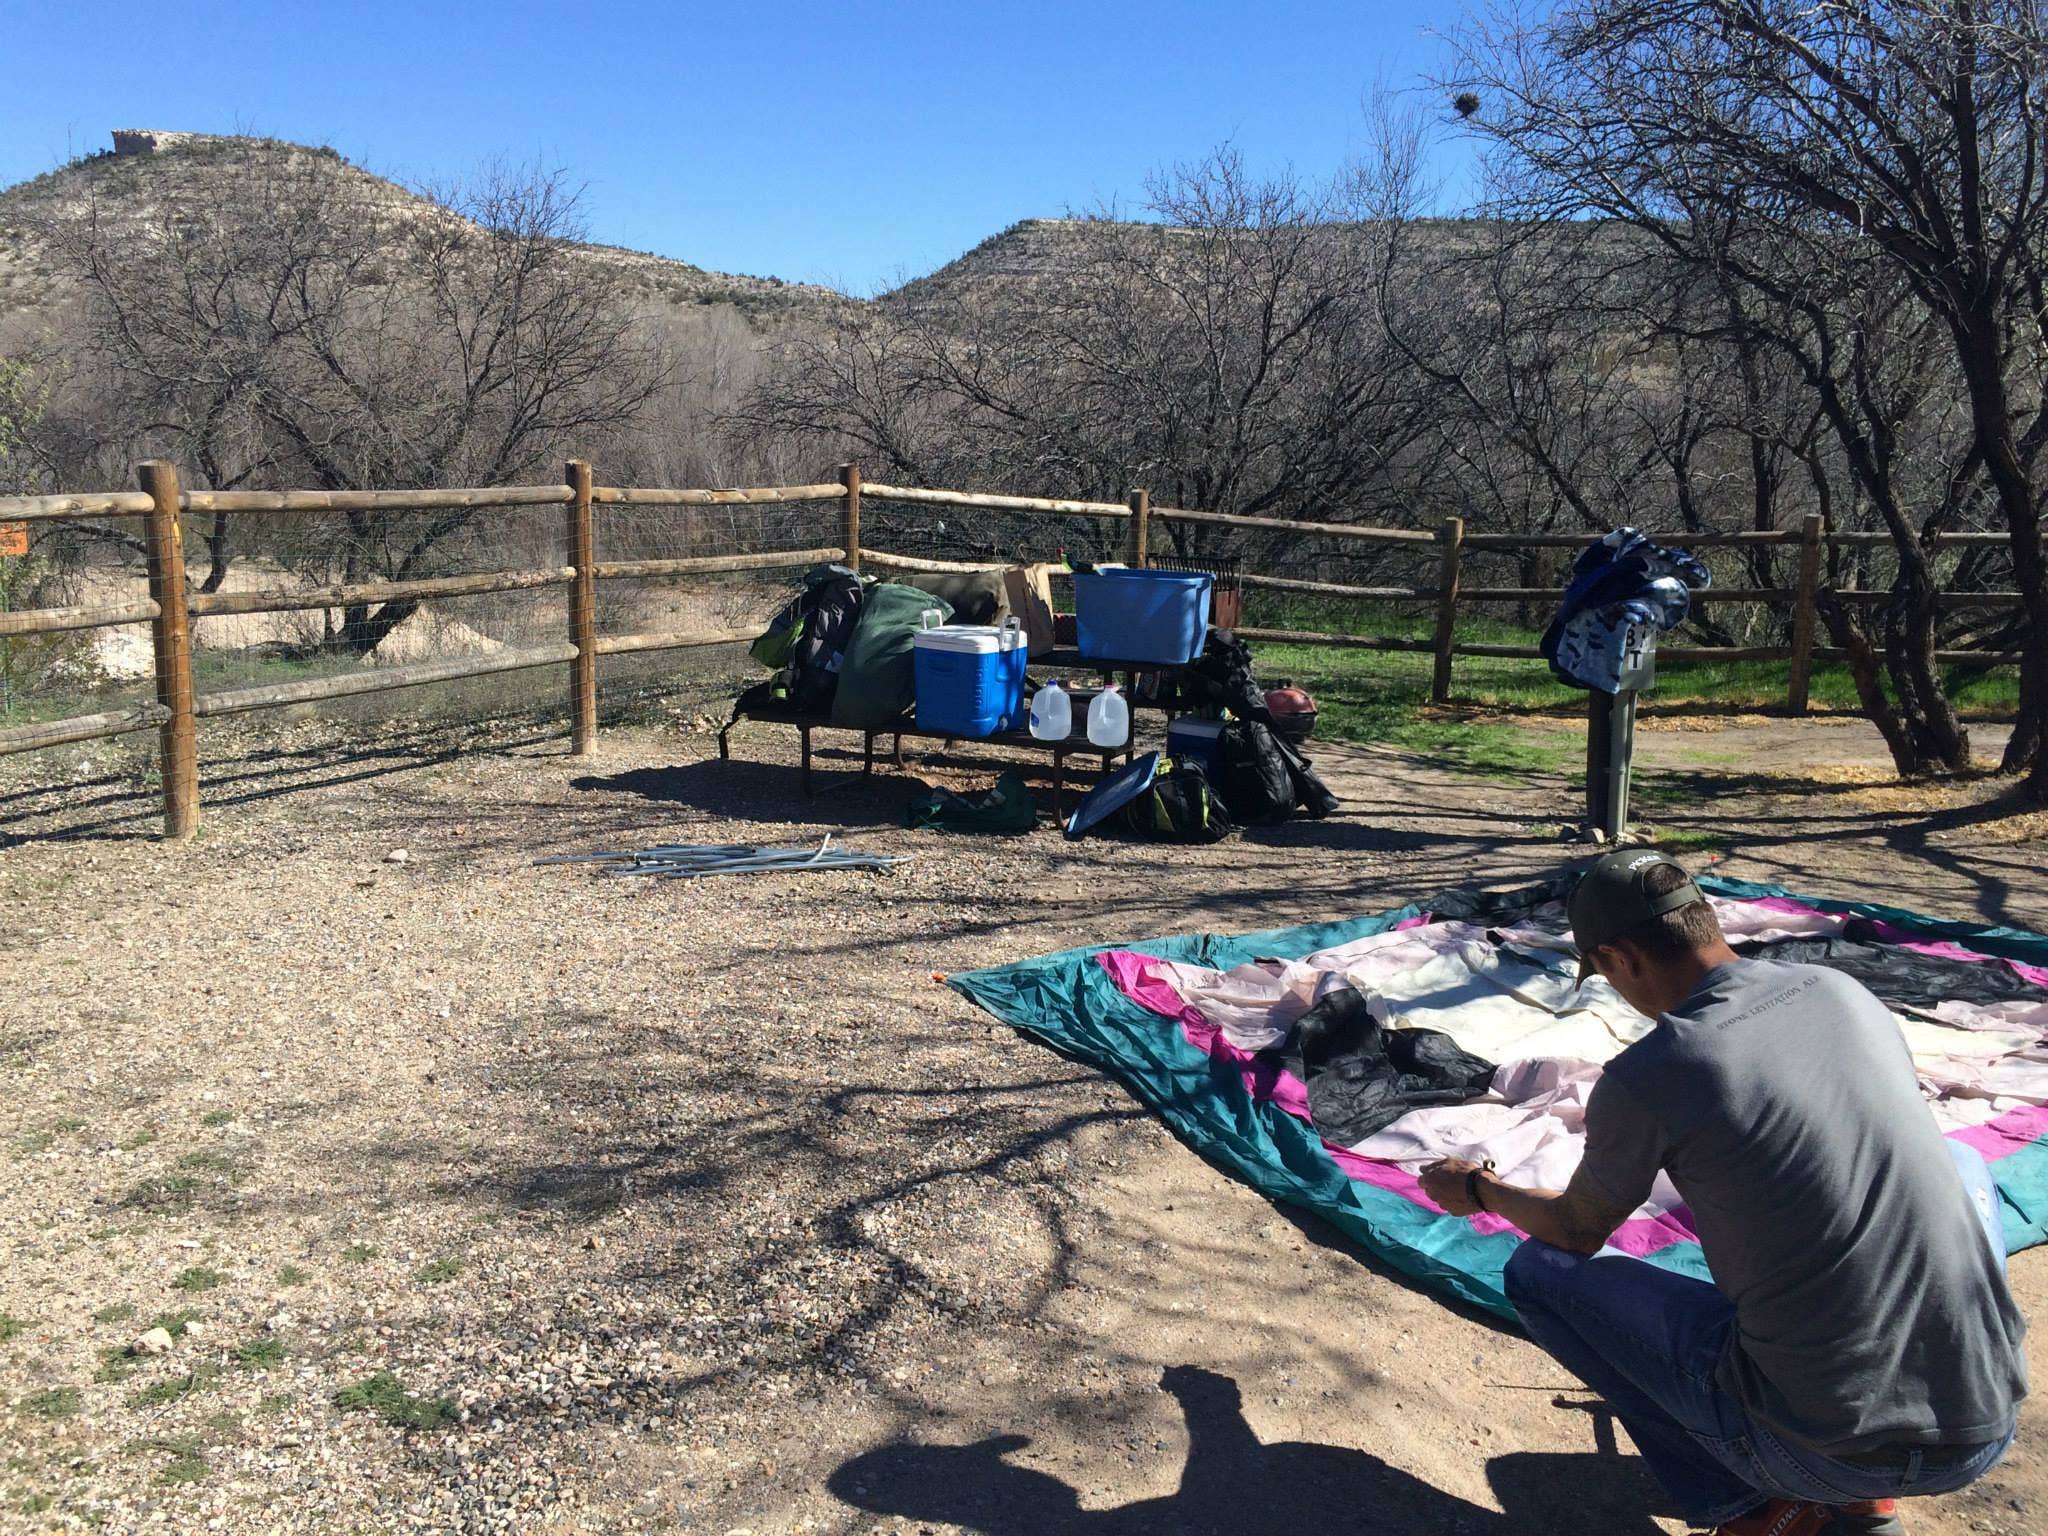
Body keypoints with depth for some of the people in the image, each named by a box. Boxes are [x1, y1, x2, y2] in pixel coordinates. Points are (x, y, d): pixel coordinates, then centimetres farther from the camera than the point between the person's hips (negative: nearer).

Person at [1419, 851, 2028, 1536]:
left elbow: (1578, 1231, 6)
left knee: (1538, 1270, 11)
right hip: (1988, 1428, 5)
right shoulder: (1843, 992, 3)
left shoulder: (1643, 1080, -14)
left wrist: (1477, 1188, 27)